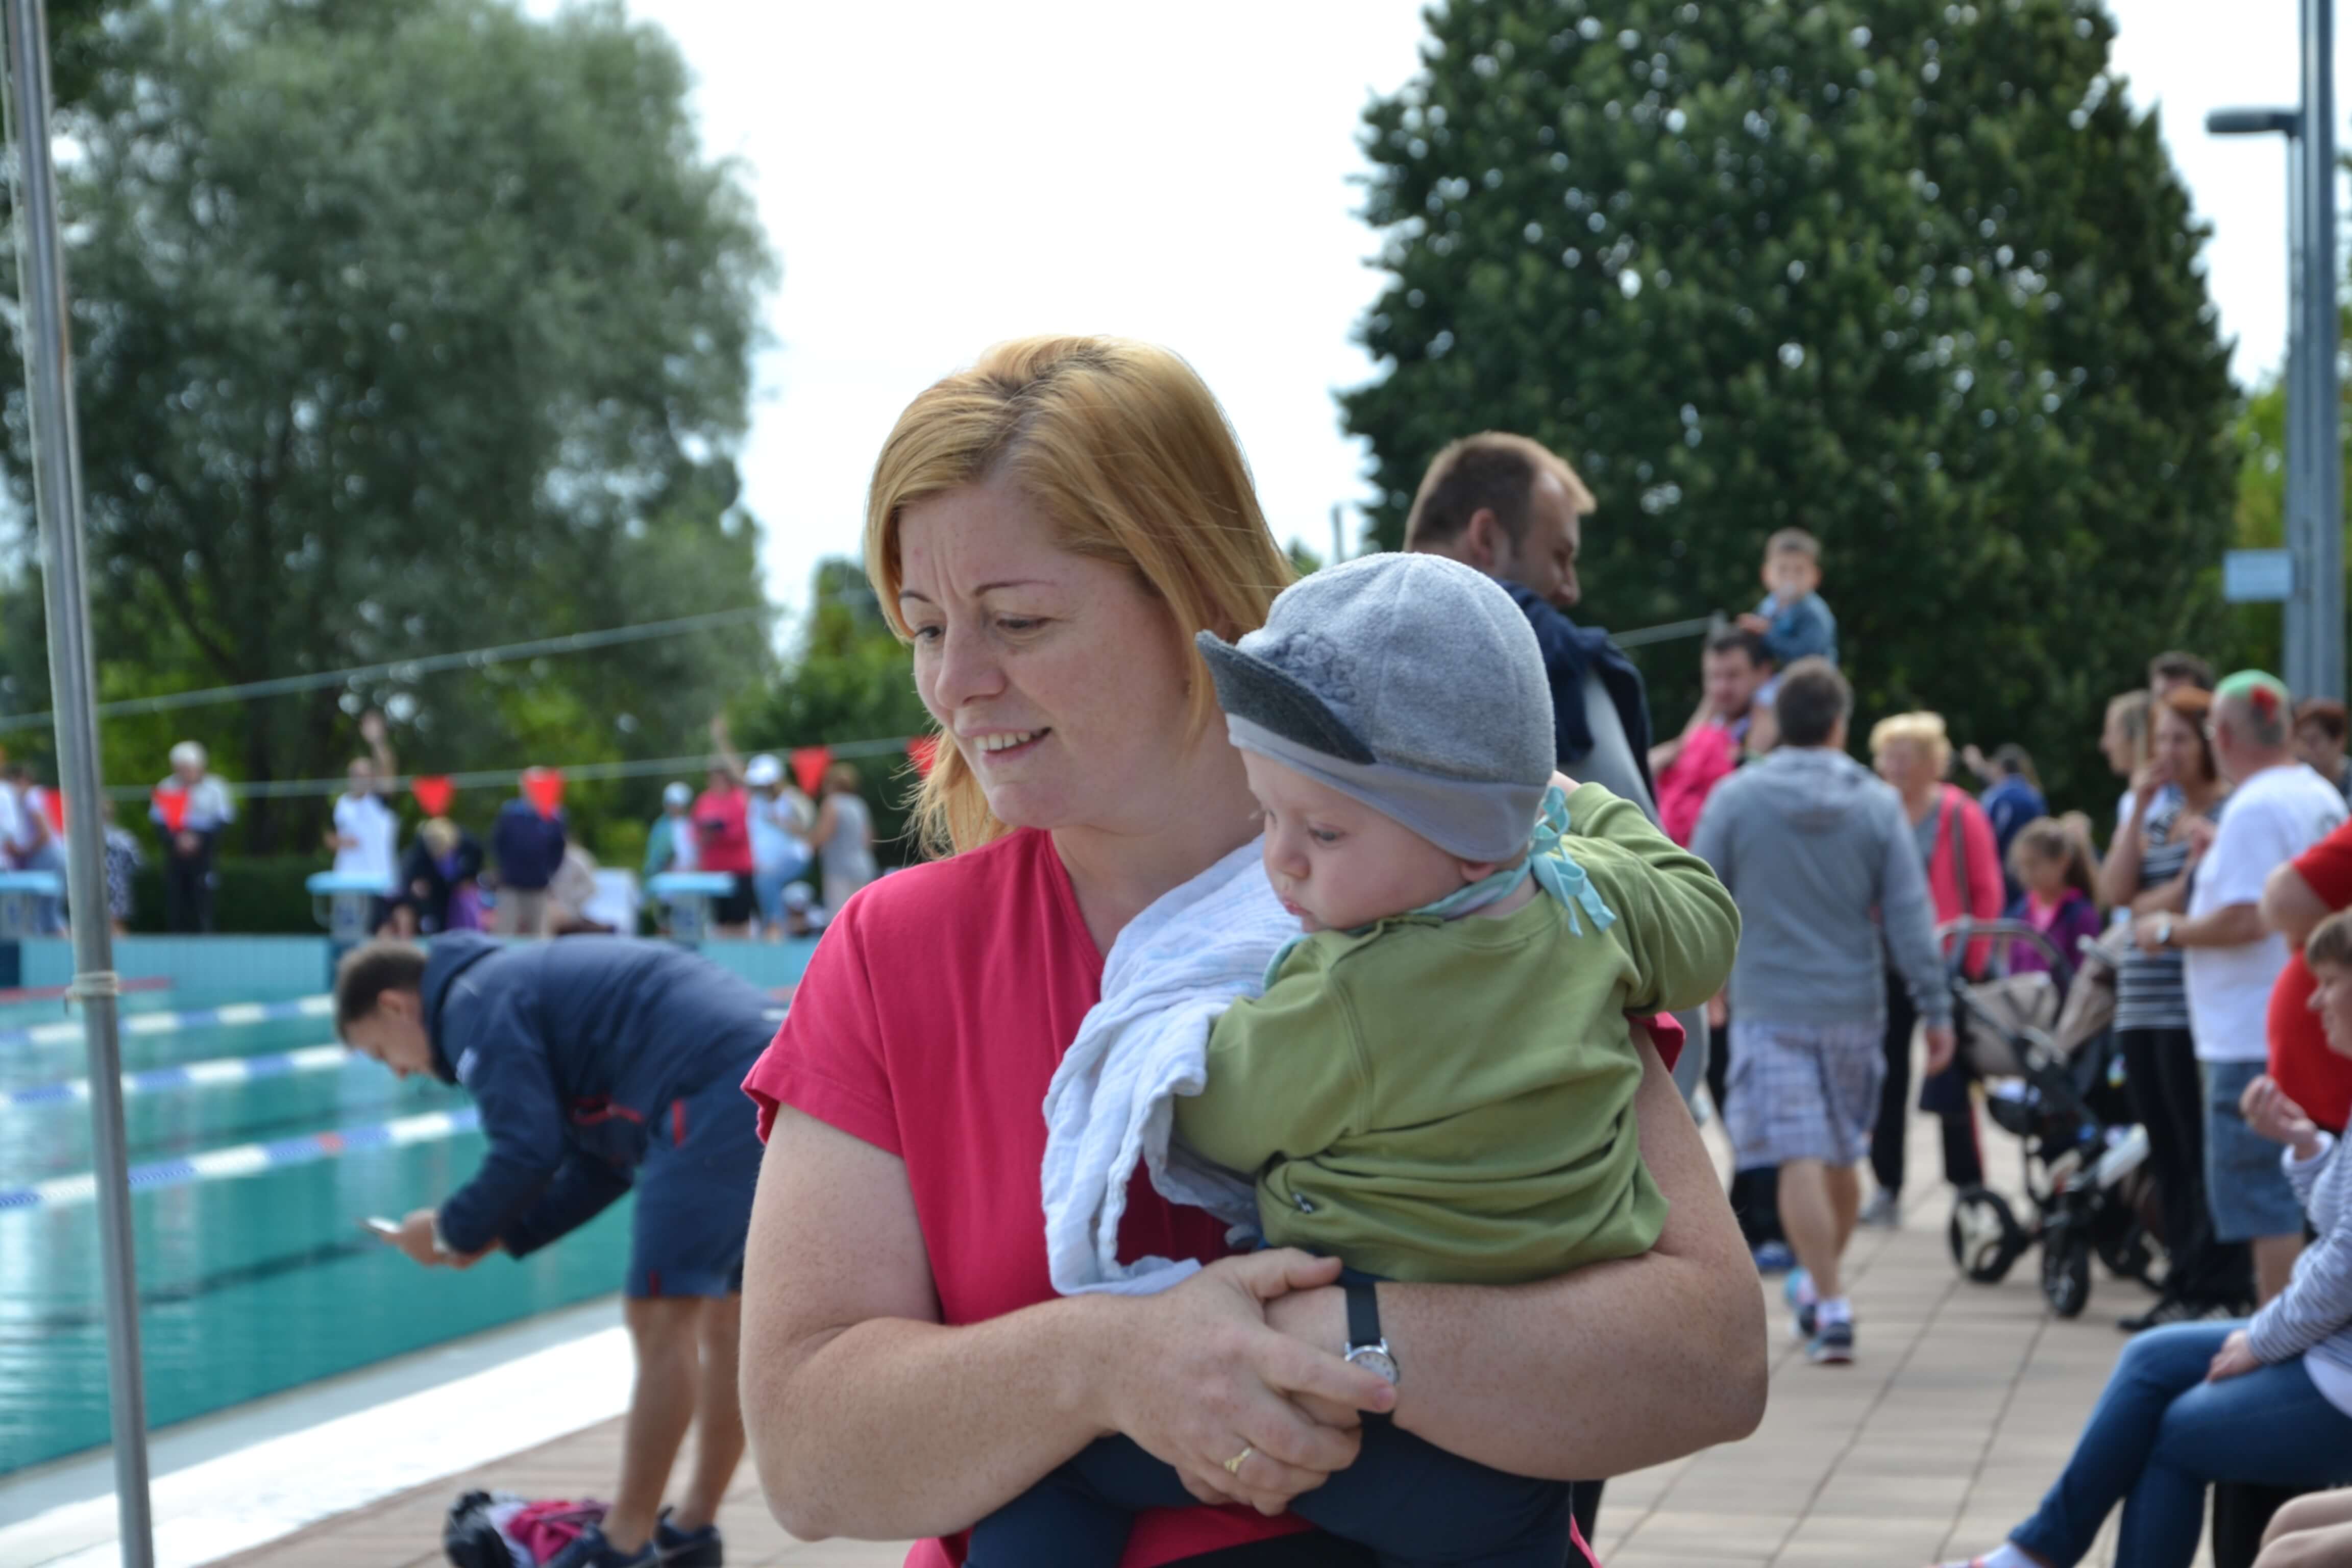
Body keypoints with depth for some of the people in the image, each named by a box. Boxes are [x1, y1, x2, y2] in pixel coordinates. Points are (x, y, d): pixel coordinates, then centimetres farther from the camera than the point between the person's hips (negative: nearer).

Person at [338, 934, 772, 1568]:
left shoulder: (474, 1005, -1)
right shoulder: (524, 984, 28)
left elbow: (528, 1153, -10)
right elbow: (600, 1169, 25)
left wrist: (453, 1232, 5)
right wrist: (501, 1236, 19)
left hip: (713, 1104, -10)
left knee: (660, 1319, -4)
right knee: (724, 1319, 15)